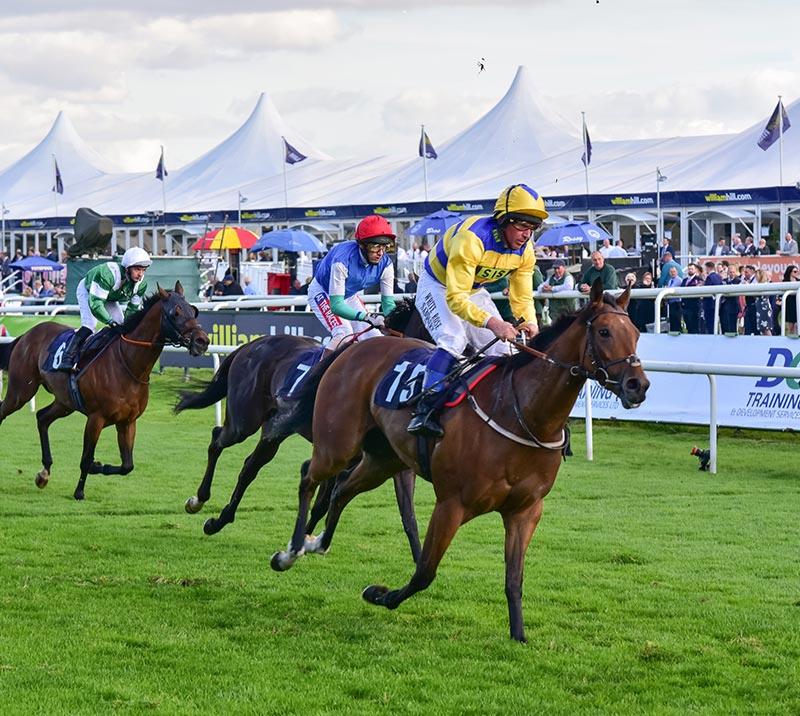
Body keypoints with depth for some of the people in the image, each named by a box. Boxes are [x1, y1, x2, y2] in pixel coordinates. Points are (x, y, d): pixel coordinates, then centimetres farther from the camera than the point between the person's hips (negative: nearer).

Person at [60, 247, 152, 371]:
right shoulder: (107, 274, -45)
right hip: (87, 291, -7)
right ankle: (67, 359, -28)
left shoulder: (141, 284, -22)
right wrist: (110, 321, -47)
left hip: (110, 298, 7)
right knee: (89, 325, -25)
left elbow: (133, 308, -8)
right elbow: (95, 303, -43)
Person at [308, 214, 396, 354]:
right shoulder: (343, 260, -40)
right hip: (322, 292, -6)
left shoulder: (385, 264, -24)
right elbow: (335, 305, -42)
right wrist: (366, 316, -55)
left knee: (373, 337, -7)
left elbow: (388, 302, -19)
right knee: (344, 335, -28)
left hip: (349, 295, 6)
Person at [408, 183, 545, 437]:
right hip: (438, 286, -7)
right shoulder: (472, 238, -38)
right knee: (454, 340, -29)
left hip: (474, 291, 7)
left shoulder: (525, 250, -15)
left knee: (501, 349, 0)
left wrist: (530, 322, -30)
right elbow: (455, 299, -40)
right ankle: (425, 411, -33)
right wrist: (491, 322, -52)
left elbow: (522, 297, -7)